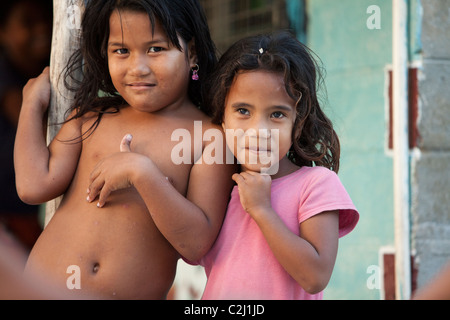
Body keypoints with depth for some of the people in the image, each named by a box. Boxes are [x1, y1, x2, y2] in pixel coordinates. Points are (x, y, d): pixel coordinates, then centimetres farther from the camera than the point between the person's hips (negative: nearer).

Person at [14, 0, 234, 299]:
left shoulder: (211, 138, -7)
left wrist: (141, 173, -22)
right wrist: (33, 102, 6)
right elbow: (35, 185, -4)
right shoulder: (92, 116, 6)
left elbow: (196, 244, -14)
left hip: (135, 294, -2)